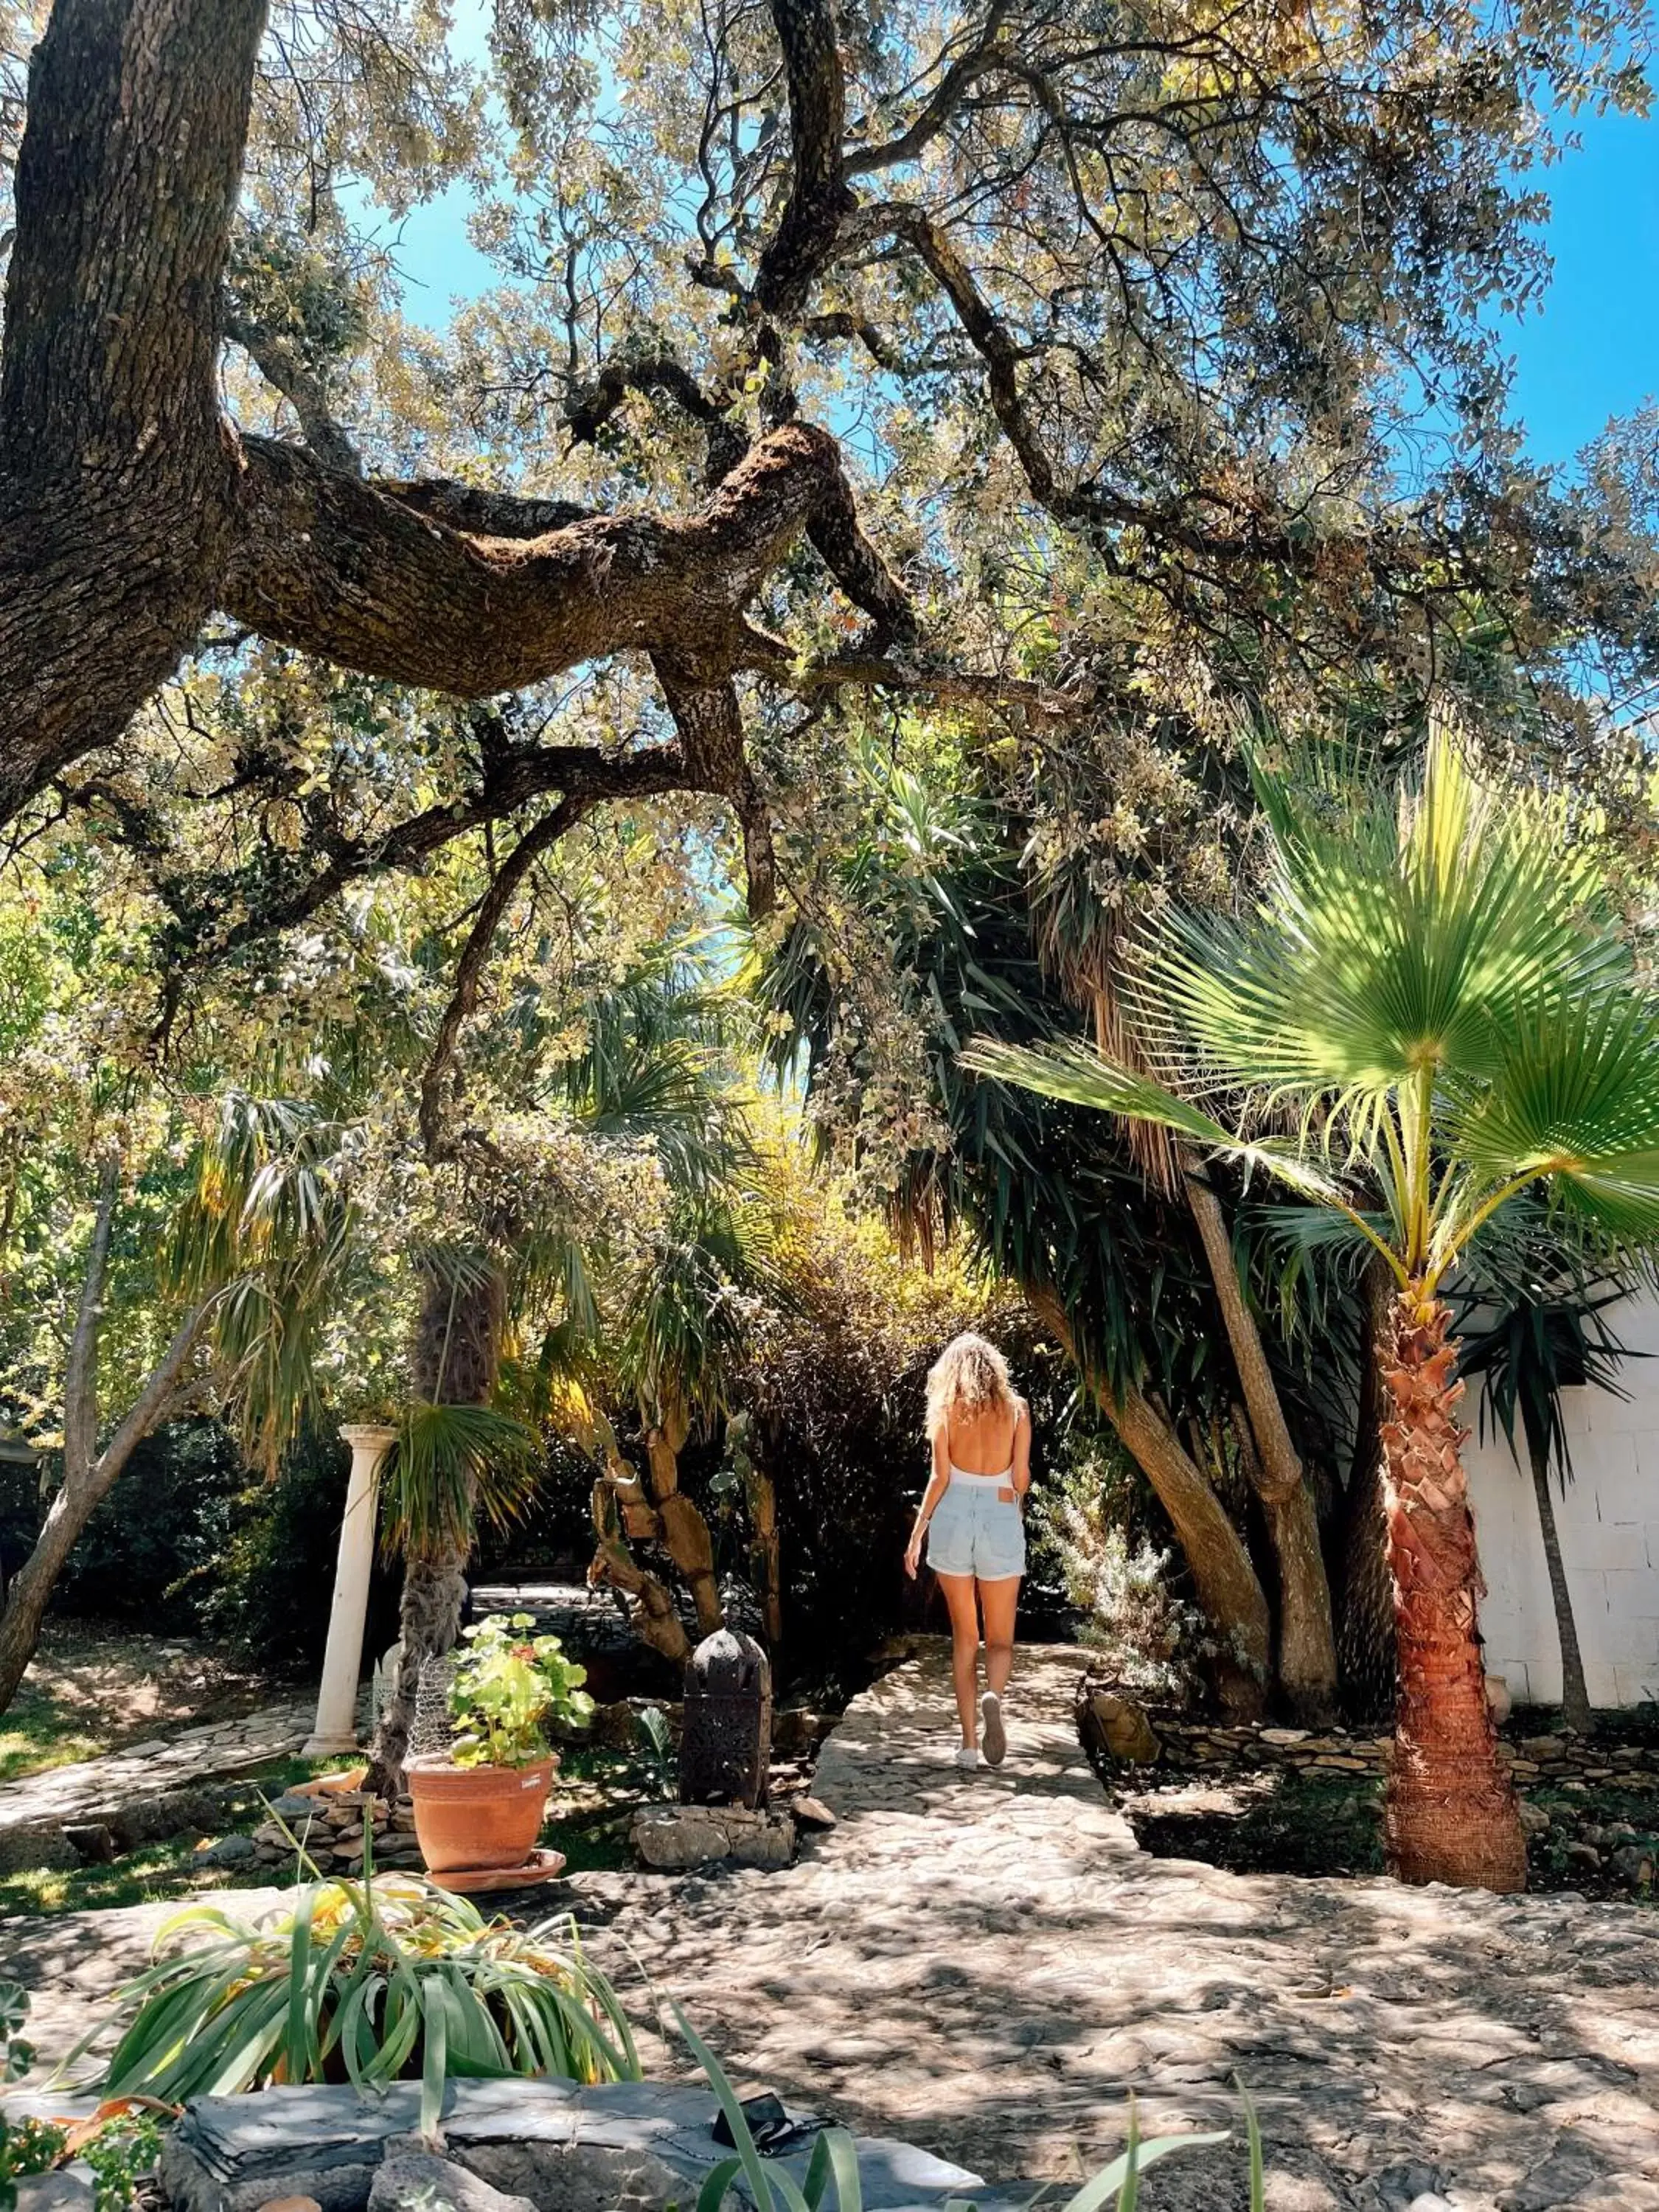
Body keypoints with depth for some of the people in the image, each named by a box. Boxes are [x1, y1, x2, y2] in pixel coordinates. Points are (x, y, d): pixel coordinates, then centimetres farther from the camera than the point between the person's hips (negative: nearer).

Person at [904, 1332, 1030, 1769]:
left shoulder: (945, 1409, 1)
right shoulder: (1016, 1409, 3)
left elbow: (940, 1478, -4)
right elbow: (1021, 1480, 1)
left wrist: (917, 1534, 1)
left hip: (953, 1518, 0)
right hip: (1001, 1520, 0)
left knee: (964, 1636, 13)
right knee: (1000, 1640, 11)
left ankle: (969, 1742, 10)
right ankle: (993, 1696, -20)